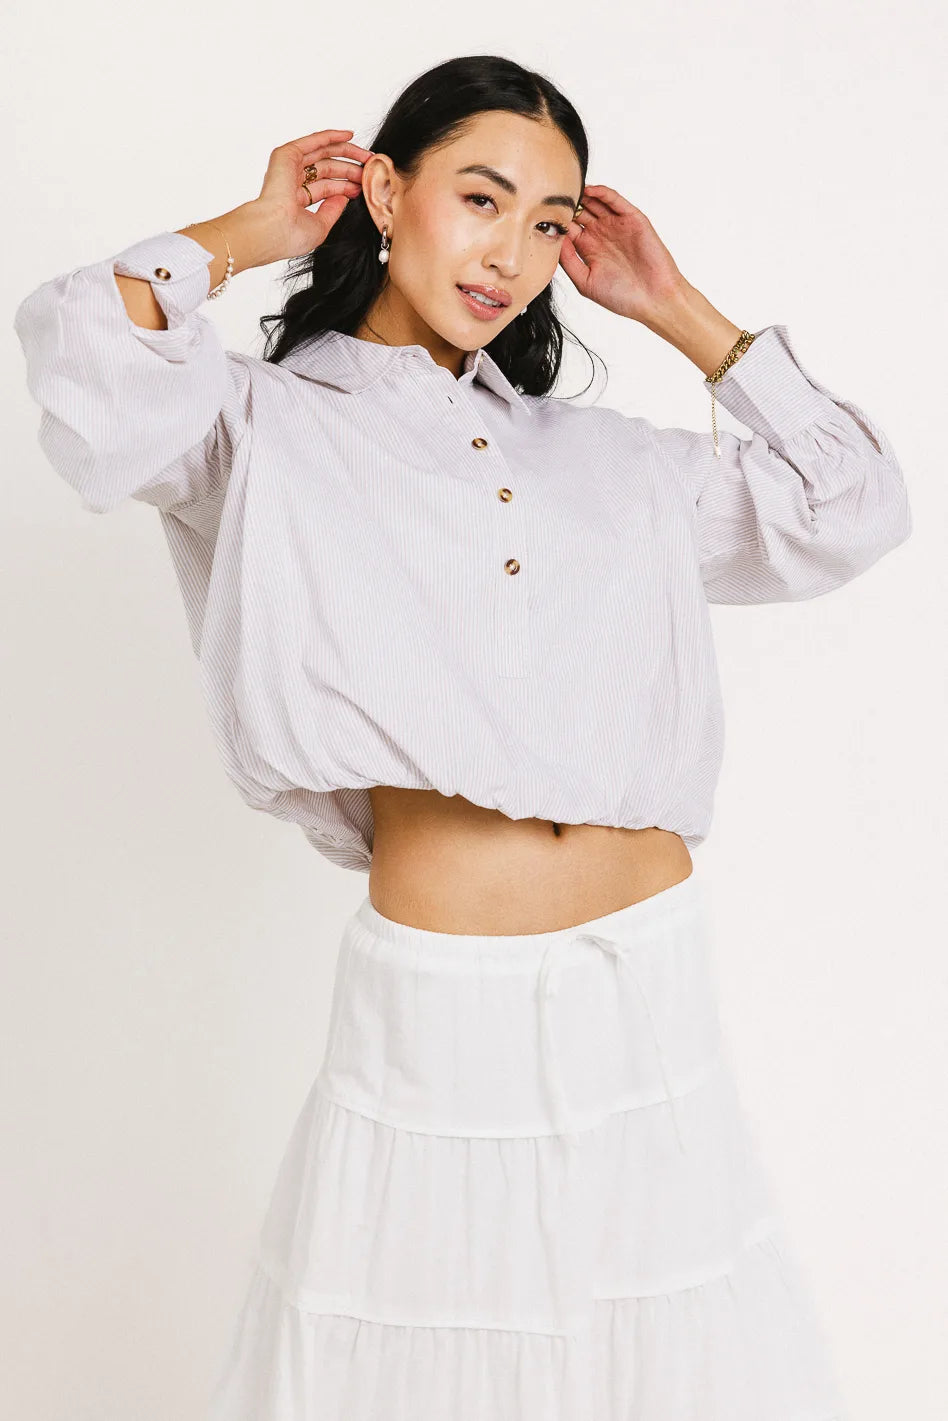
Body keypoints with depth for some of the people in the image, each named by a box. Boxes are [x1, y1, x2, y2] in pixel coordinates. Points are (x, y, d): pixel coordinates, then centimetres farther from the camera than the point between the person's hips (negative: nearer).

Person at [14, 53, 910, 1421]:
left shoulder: (612, 459, 14)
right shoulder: (272, 428, 2)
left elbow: (853, 508, 12)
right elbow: (85, 357, -18)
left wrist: (676, 309, 14)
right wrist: (246, 234, 1)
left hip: (655, 985, 4)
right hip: (438, 1000, -4)